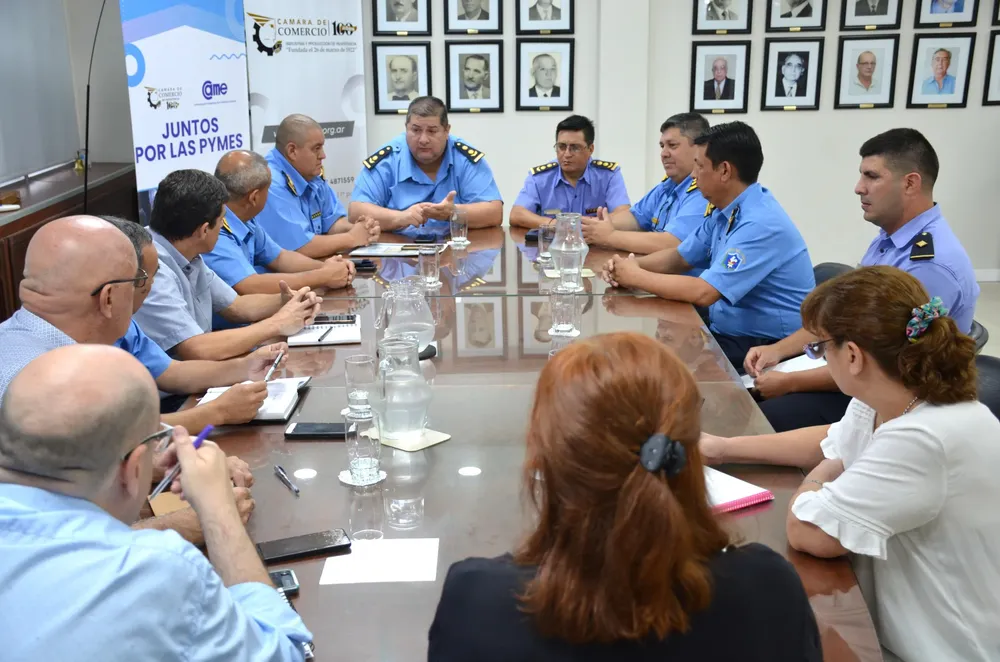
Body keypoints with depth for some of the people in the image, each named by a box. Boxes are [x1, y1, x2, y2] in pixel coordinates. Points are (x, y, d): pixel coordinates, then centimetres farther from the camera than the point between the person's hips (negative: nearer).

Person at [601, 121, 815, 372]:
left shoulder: (761, 224, -24)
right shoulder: (723, 212, 6)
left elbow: (703, 292, -29)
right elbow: (679, 257, 15)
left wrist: (637, 277, -17)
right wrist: (633, 264, -5)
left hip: (765, 348, -8)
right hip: (726, 332, 8)